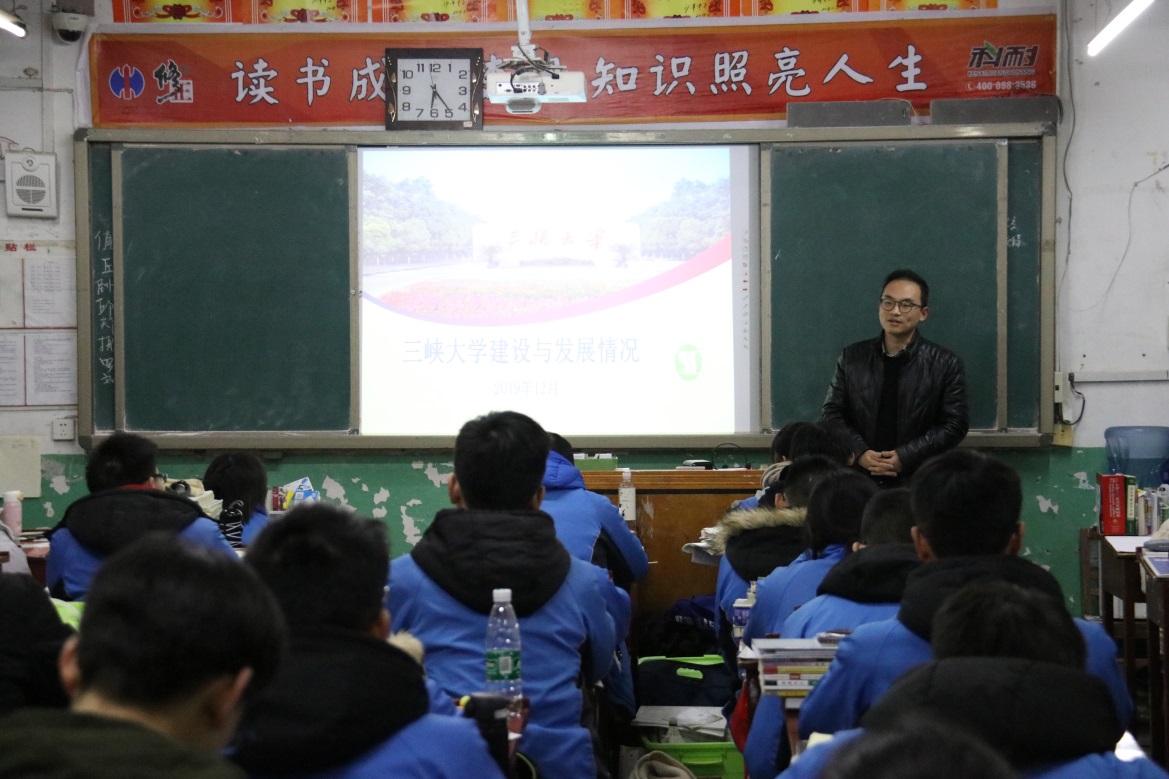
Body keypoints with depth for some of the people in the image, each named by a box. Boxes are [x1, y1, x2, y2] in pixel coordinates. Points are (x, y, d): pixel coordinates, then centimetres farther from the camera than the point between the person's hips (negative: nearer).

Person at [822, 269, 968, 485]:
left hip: (919, 482, -1)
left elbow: (955, 424, -3)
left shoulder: (945, 364, 0)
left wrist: (904, 458, -13)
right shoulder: (852, 357, 7)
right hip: (860, 479, 2)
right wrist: (860, 453, -10)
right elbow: (832, 413, 7)